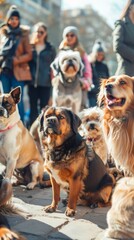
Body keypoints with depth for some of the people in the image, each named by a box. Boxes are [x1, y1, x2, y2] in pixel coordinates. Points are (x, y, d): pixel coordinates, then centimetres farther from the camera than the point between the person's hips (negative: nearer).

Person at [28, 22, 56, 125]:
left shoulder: (50, 49, 5)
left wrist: (53, 79, -3)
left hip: (45, 83, -2)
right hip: (32, 82, 2)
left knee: (44, 107, 2)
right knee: (33, 107, 7)